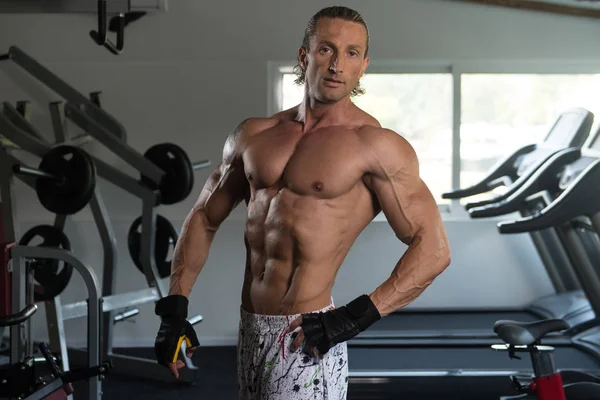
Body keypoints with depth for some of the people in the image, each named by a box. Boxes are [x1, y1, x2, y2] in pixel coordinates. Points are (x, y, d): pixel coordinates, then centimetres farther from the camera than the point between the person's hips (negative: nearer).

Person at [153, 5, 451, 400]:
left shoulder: (376, 145, -9)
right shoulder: (254, 135, 8)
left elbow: (433, 249, -12)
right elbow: (204, 218, 15)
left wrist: (357, 317, -20)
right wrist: (175, 306, 6)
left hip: (305, 338, -6)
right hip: (249, 329, 6)